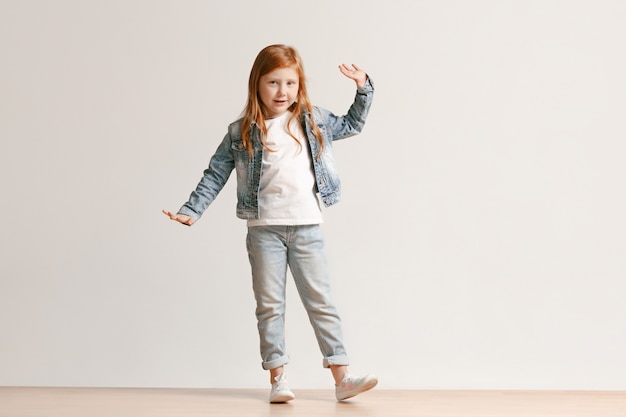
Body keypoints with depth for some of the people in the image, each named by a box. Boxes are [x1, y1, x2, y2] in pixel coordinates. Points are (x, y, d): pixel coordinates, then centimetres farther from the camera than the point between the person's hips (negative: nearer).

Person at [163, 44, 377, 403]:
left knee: (322, 302, 3)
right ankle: (278, 378, 13)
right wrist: (191, 211, -1)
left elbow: (353, 125, 22)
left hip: (308, 227, 1)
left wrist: (363, 88, 10)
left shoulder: (314, 121, 7)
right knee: (270, 305, 5)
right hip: (264, 229, -1)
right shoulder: (241, 133, 1)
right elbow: (215, 175, 5)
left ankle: (342, 377, 5)